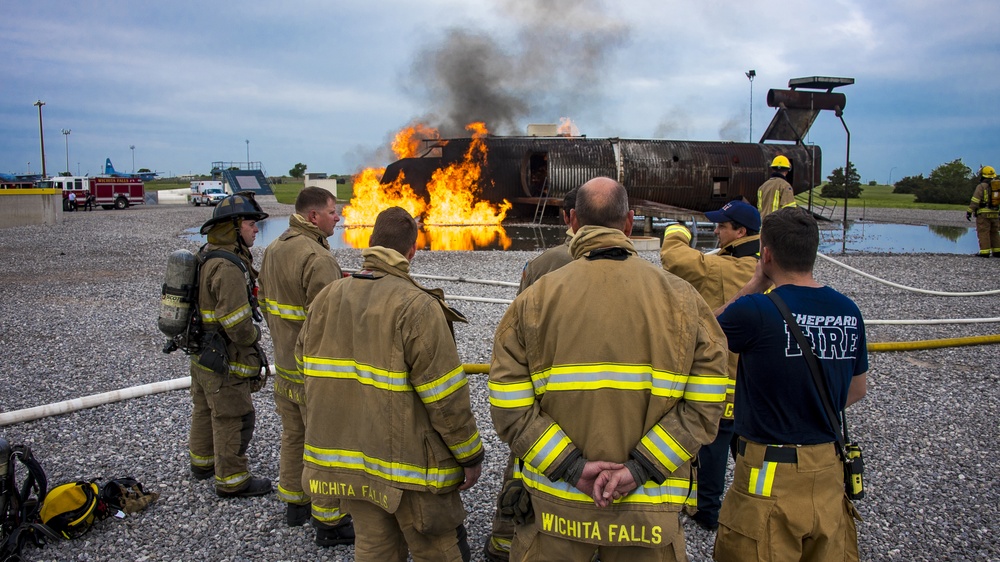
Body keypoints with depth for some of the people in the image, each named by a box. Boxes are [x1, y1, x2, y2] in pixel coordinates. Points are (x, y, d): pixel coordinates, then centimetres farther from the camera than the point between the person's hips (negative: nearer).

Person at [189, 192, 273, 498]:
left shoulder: (207, 256, 8)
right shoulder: (228, 267, -26)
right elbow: (236, 321, -29)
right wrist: (253, 336, -9)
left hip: (201, 354, 10)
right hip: (224, 361, -10)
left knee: (205, 409, 25)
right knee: (234, 418, 2)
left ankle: (203, 462, 44)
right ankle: (232, 480, 15)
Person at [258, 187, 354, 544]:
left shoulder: (273, 250, 7)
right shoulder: (317, 257, -23)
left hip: (284, 367, 9)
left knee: (292, 437, 22)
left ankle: (294, 504, 38)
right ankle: (329, 523, 14)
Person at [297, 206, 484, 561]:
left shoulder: (326, 299, 2)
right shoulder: (416, 306, -19)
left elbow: (307, 371, 11)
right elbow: (446, 398, -18)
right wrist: (471, 456, -6)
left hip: (347, 460, 6)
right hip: (408, 466, -6)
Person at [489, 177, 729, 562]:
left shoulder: (534, 299, -5)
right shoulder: (681, 298, -3)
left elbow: (509, 405, -10)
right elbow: (705, 401, -9)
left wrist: (570, 466, -10)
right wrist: (641, 467, -11)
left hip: (553, 501, 0)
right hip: (648, 509, 1)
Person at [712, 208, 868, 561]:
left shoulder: (756, 310, -20)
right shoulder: (848, 311, 1)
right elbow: (857, 390, 13)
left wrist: (756, 283, 0)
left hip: (769, 478, -6)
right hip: (828, 471, 6)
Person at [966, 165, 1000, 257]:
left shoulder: (981, 186, -8)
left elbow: (975, 201, -15)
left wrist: (969, 212, -13)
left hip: (983, 214, -6)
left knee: (983, 233, -4)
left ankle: (985, 252, -7)